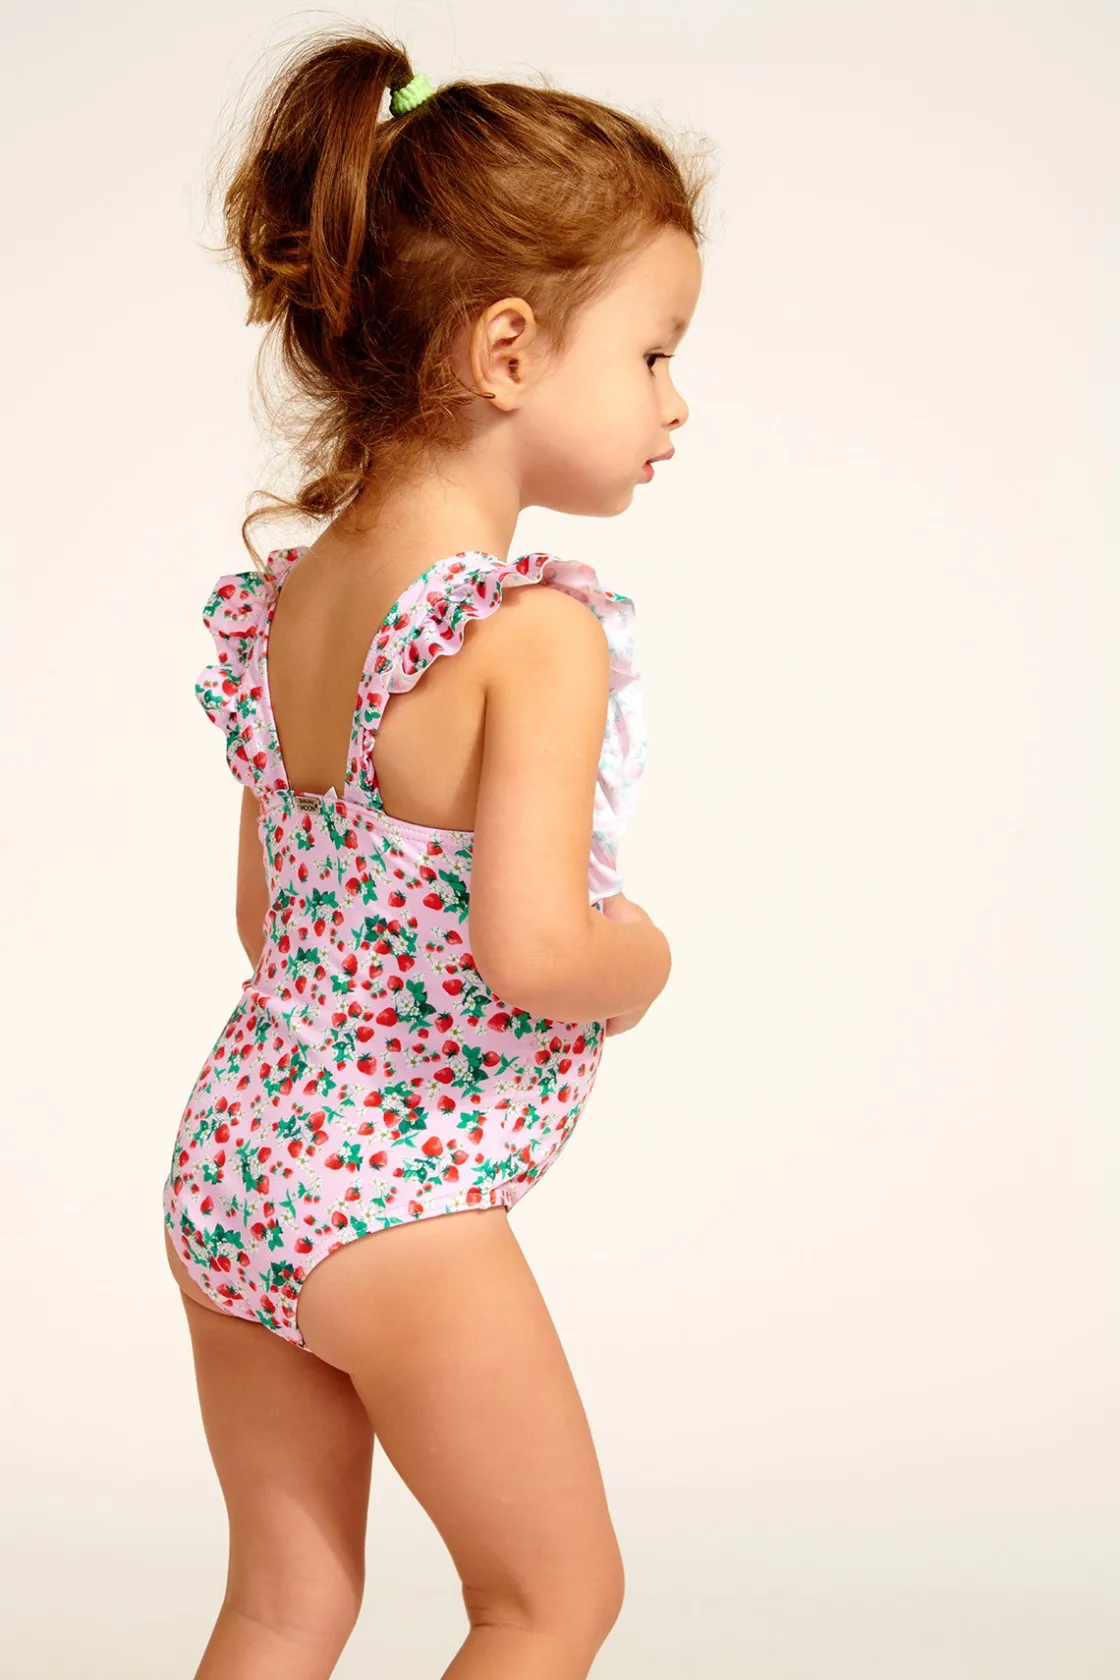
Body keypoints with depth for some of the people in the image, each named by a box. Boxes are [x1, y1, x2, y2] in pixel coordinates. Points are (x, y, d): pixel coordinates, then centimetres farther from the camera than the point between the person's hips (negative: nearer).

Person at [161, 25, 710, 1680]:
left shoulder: (283, 593, 6)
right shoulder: (538, 627, -20)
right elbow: (532, 948, -28)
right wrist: (642, 959, -7)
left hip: (228, 1167, 8)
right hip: (399, 1203, -8)